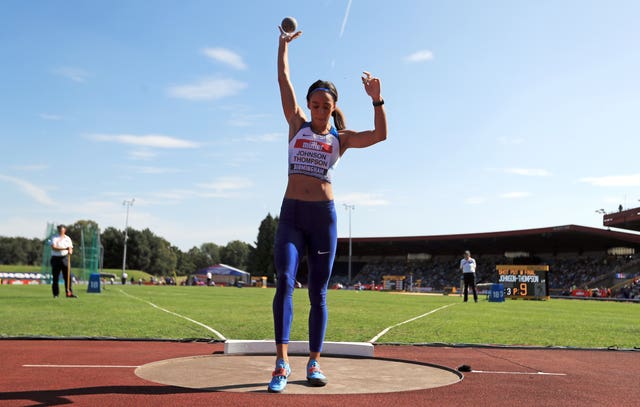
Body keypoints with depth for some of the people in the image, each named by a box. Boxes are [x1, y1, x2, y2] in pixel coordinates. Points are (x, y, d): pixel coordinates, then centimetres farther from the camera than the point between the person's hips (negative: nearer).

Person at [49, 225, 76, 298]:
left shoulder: (68, 238, 14)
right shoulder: (54, 238, 3)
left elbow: (71, 248, 12)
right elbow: (53, 247, -12)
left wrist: (70, 251, -13)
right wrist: (65, 248, -19)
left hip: (65, 257, 2)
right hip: (56, 258, -2)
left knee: (68, 276, -5)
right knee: (55, 277, 1)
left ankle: (69, 293, -4)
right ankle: (55, 294, 8)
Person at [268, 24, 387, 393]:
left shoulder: (341, 138, 9)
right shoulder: (298, 126, 11)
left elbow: (381, 135, -5)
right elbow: (283, 79, 10)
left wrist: (377, 99, -13)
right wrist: (285, 43, 14)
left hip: (324, 216, 0)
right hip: (291, 215, 0)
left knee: (318, 293, 4)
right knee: (284, 282, -17)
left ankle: (314, 362, 11)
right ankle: (282, 363, -16)